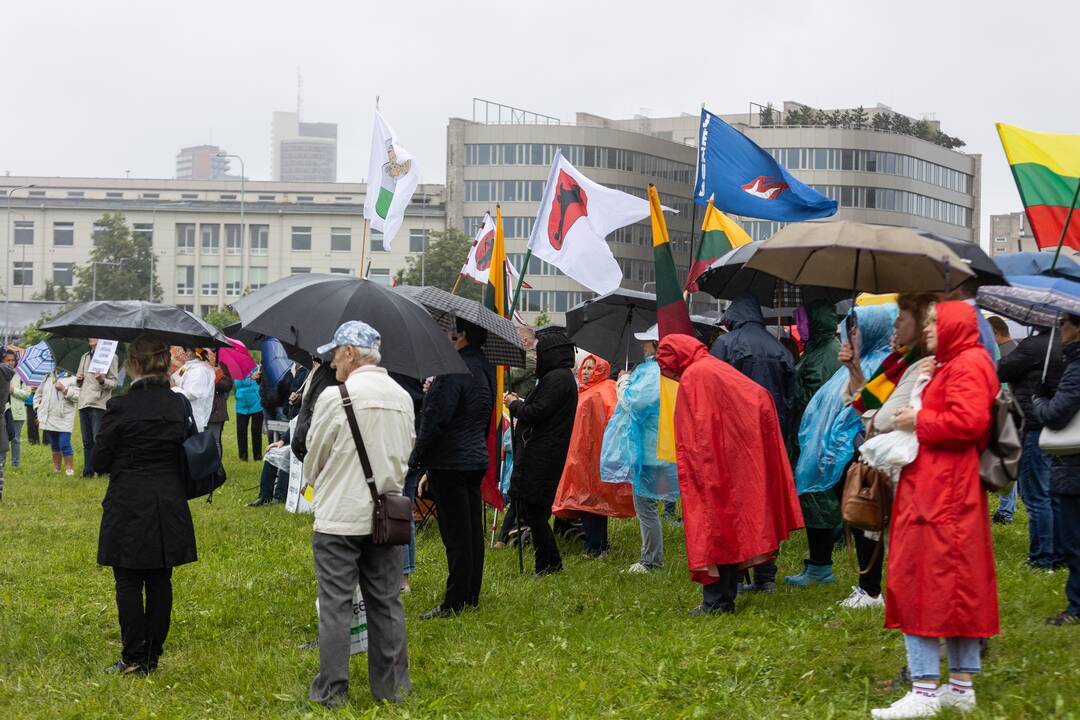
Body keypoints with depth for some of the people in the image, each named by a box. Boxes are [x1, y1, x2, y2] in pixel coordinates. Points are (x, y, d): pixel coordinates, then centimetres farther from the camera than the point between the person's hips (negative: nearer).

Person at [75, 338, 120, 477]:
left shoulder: (110, 356, -1)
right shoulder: (85, 357, 18)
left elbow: (114, 383, -4)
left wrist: (102, 380, -23)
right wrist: (78, 379, 3)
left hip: (99, 404, -6)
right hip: (84, 403, 6)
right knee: (87, 442, 10)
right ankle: (87, 472, 15)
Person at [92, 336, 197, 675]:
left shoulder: (119, 407, -13)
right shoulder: (180, 406, 0)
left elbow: (99, 461, -6)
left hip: (127, 507, -4)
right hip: (169, 506, 4)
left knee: (128, 584, 4)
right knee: (160, 583, 10)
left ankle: (134, 657, 5)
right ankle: (153, 656, 16)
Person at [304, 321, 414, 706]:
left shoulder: (335, 397, -12)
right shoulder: (402, 397, 5)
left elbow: (314, 456, -1)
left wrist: (319, 485, 20)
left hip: (339, 517, -5)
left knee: (335, 606, 1)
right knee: (386, 603, 11)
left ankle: (331, 689, 5)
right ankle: (392, 685, 17)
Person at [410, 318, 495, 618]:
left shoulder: (454, 371, -20)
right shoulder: (485, 368, 10)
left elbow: (436, 418, -21)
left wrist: (416, 458, -11)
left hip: (451, 462, -9)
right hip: (477, 459, 9)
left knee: (456, 536, -5)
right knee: (473, 532, 13)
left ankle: (455, 602, -2)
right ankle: (471, 596, 20)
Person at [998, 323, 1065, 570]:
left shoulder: (1033, 346, -16)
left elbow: (1000, 372, -10)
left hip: (1034, 428, -8)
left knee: (1035, 497, -2)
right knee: (1055, 495, 13)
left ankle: (1042, 558, -1)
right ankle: (1059, 555, 18)